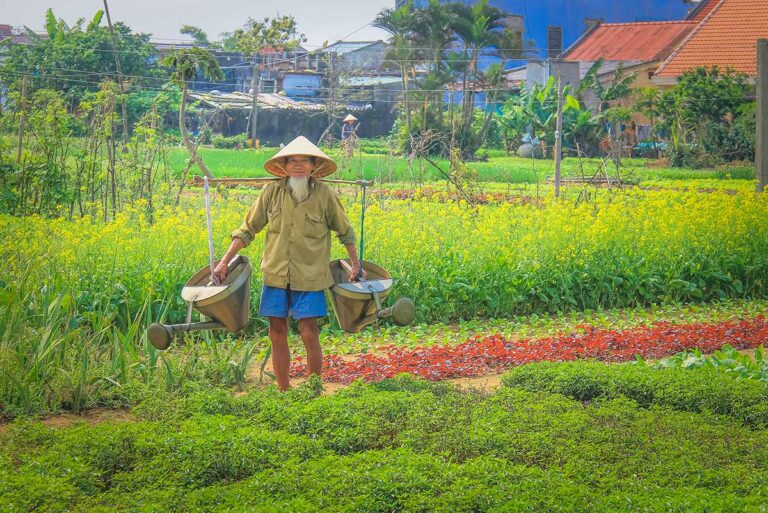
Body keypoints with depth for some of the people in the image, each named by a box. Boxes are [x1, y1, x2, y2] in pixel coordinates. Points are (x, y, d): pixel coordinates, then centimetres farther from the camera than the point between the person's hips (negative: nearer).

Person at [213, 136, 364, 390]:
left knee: (309, 333, -7)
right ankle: (283, 391, 17)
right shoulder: (272, 192, -2)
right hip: (276, 273, 2)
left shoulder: (325, 195, -5)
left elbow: (345, 232, 10)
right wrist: (225, 261, 2)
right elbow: (248, 229, 5)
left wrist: (355, 264, 12)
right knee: (277, 334, 5)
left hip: (310, 275, -2)